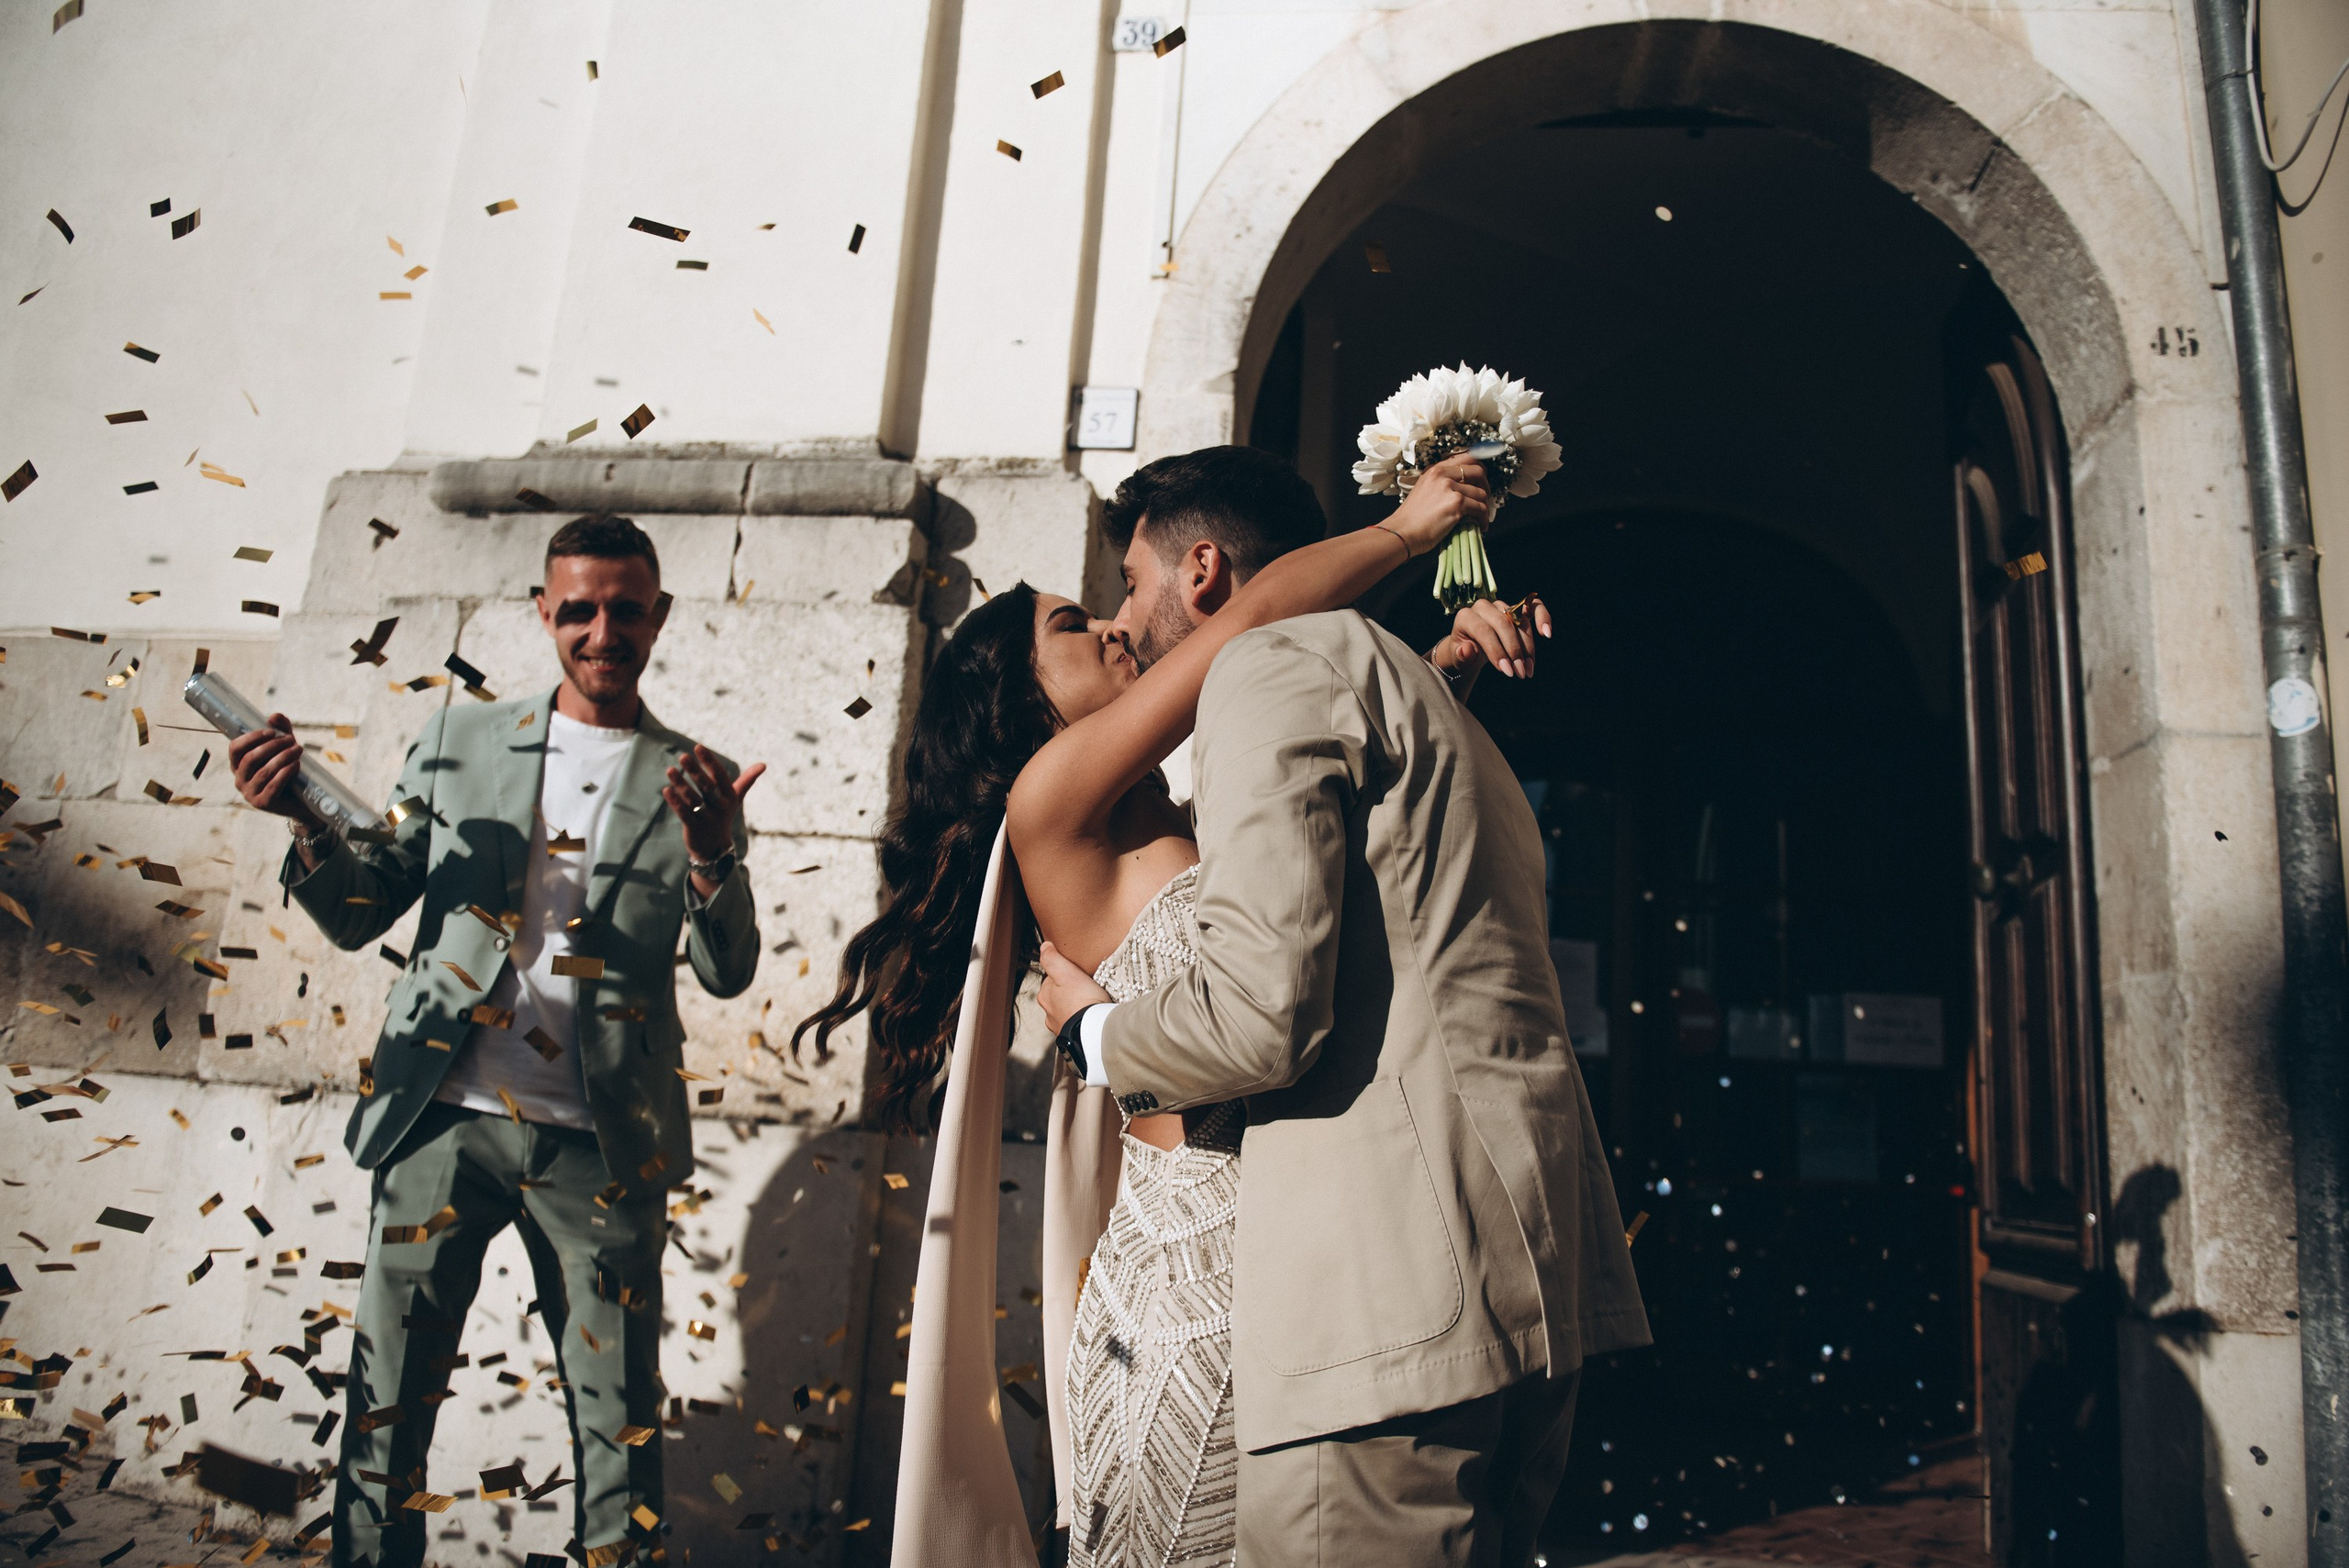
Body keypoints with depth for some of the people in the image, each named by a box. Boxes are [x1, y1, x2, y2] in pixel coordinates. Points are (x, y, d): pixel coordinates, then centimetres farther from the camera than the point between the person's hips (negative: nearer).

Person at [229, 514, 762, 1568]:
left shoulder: (694, 783, 3)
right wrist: (306, 819, -11)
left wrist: (710, 852, -22)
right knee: (386, 1395, 11)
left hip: (598, 1144, -1)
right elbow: (360, 917, 8)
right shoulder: (460, 741, 8)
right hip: (443, 1122, 1)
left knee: (619, 1417, 9)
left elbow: (728, 973, -4)